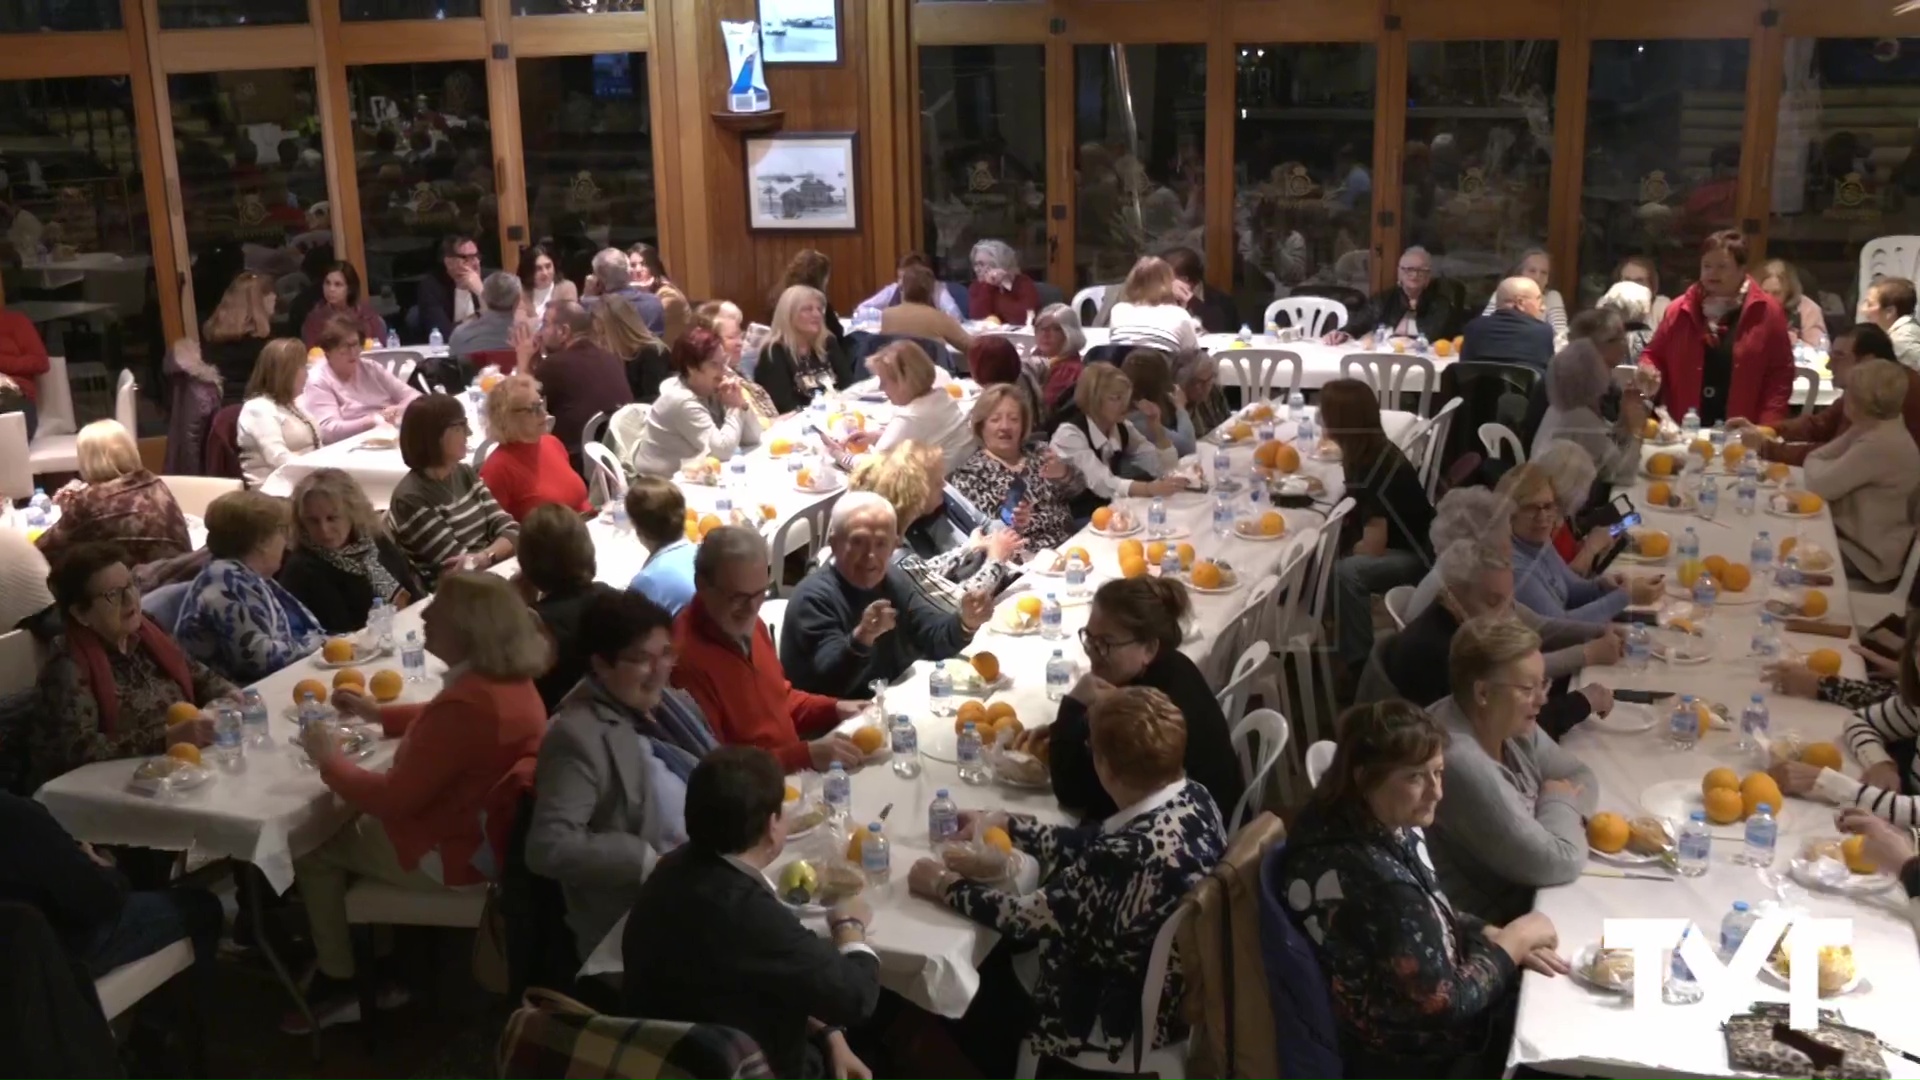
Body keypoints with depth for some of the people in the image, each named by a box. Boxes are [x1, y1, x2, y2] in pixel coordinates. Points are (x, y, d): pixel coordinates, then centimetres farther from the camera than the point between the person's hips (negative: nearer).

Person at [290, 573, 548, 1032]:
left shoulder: (467, 705, -35)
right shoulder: (507, 680, -5)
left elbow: (395, 798, -26)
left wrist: (330, 761, -12)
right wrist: (379, 714, 13)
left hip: (451, 852, -9)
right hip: (483, 827, 9)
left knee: (311, 848, 10)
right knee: (349, 824, 27)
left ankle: (339, 984, 22)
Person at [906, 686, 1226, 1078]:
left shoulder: (1134, 852, -37)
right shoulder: (1192, 796, -11)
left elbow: (1032, 917, -24)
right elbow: (1090, 847, 5)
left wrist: (945, 885, -11)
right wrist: (1004, 824, 9)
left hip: (1130, 1015, -8)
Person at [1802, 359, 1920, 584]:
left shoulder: (1879, 445, -27)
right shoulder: (1873, 429, 3)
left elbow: (1819, 486, -24)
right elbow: (1816, 457, 7)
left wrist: (1816, 467, -4)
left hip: (1868, 555, -8)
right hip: (1856, 534, 8)